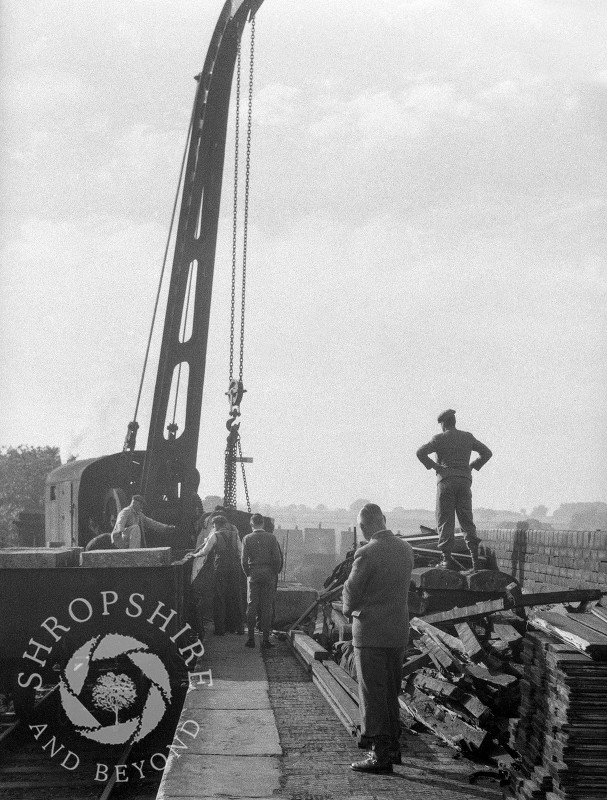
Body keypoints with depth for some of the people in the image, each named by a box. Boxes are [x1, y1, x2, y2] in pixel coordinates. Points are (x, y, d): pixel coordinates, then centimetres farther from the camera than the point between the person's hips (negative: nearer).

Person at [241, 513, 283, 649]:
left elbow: (244, 560, -4)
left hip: (253, 573, 0)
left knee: (251, 606, 5)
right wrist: (275, 573, 7)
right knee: (267, 607, 3)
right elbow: (277, 558, -6)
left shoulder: (247, 538, -1)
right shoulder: (271, 537, -2)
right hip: (269, 574, 0)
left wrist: (248, 574, 8)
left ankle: (251, 638, 3)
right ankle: (265, 638, 1)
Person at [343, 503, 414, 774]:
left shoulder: (367, 553, -19)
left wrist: (349, 610, 8)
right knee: (391, 691, 17)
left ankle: (380, 754, 1)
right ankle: (392, 746, 25)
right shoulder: (405, 549, 3)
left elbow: (352, 592, -13)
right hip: (399, 629, 7)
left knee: (372, 693, 0)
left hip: (371, 632, -7)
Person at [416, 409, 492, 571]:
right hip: (464, 480, 3)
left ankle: (447, 558, -9)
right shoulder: (468, 437, 12)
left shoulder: (439, 438, 0)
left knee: (445, 521, -1)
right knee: (466, 520, 8)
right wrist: (472, 466, 15)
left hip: (446, 480, -3)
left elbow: (421, 452, -13)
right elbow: (487, 452, 16)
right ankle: (474, 553, -9)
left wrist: (433, 466, -2)